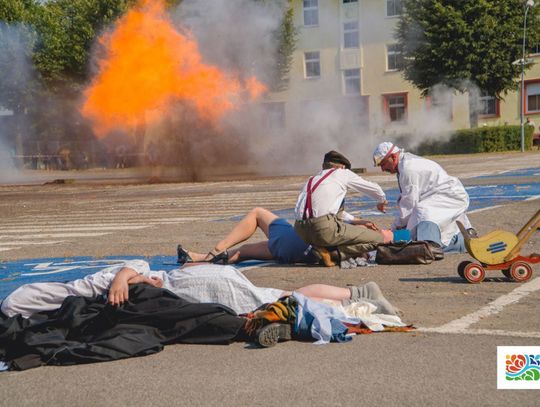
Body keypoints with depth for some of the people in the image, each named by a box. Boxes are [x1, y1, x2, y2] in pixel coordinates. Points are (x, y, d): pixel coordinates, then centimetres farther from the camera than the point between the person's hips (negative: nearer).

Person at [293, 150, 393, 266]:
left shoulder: (311, 180, 29)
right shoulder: (342, 173, 12)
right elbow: (374, 189, 23)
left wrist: (357, 221, 36)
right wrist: (381, 201, 44)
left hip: (301, 231, 7)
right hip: (325, 229, -7)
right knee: (378, 239, 0)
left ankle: (324, 249, 6)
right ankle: (332, 253, -10)